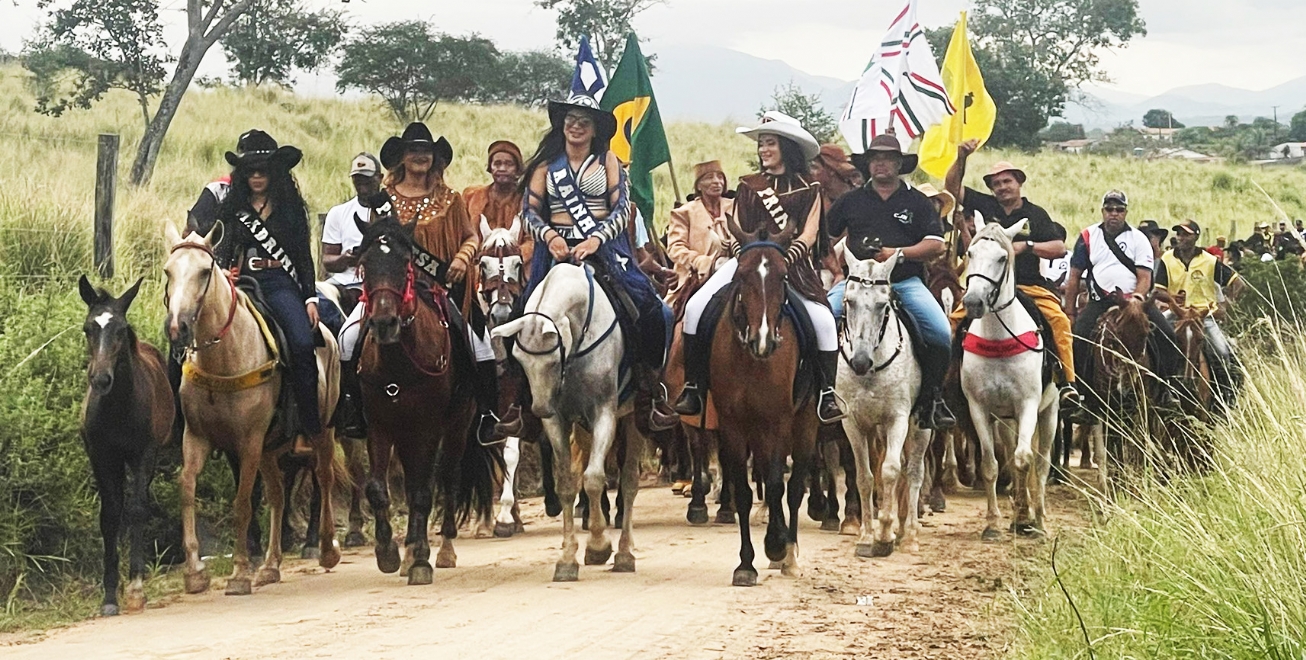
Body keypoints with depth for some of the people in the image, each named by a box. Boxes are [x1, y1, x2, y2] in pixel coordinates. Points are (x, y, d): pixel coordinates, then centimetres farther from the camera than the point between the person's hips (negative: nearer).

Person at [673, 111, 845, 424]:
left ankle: (827, 394, -16)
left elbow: (808, 235, 0)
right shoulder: (748, 186, 16)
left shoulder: (807, 188, 8)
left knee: (823, 319, -28)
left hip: (793, 264, -3)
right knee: (695, 307, -18)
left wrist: (784, 259, -17)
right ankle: (692, 387, -12)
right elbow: (736, 231, 14)